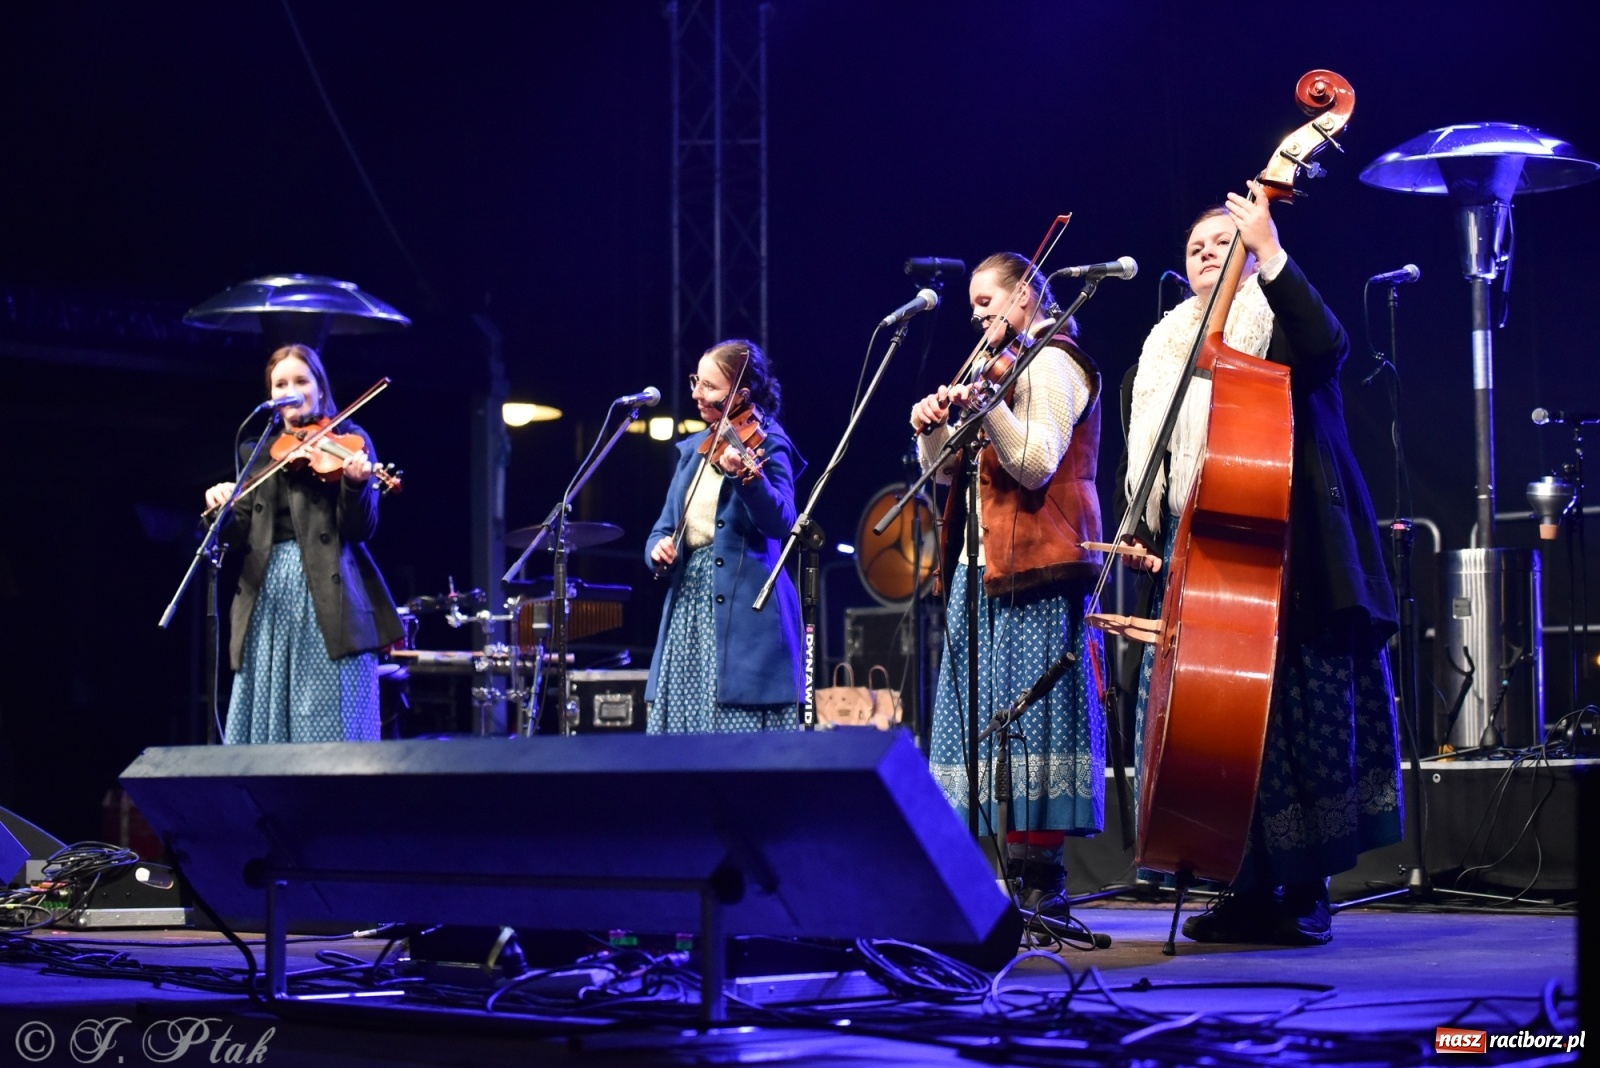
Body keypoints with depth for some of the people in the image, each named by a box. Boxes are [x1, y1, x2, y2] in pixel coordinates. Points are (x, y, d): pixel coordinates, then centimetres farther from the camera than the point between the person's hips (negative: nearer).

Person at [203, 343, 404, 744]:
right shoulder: (264, 452, 17)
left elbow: (361, 530, -7)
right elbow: (240, 532, 10)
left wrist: (356, 483, -26)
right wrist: (223, 507, -11)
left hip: (326, 594, -5)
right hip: (270, 595, 5)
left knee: (332, 727, -8)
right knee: (263, 723, 3)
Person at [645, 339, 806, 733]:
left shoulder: (766, 444, -6)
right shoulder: (693, 448, 15)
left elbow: (781, 524, -21)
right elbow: (666, 524, 16)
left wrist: (746, 477, -38)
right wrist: (658, 548, -7)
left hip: (745, 610, -7)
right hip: (687, 605, 7)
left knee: (743, 739, -10)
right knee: (679, 731, 7)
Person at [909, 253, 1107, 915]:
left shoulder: (1051, 363, -4)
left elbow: (1036, 463, -18)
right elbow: (946, 472, 21)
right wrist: (933, 427, 2)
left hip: (1033, 567, -10)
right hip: (983, 567, 10)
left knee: (1029, 707, -12)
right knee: (996, 714, 6)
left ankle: (1043, 877, -12)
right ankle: (1020, 871, 8)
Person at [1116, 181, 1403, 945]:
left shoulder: (1279, 326, 5)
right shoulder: (1159, 356, 22)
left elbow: (1327, 346, -20)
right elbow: (1139, 466, 23)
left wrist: (1269, 252, -22)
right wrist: (1138, 535, 6)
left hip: (1286, 559, -5)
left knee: (1301, 711, -7)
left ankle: (1305, 891, 0)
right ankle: (1251, 887, 5)